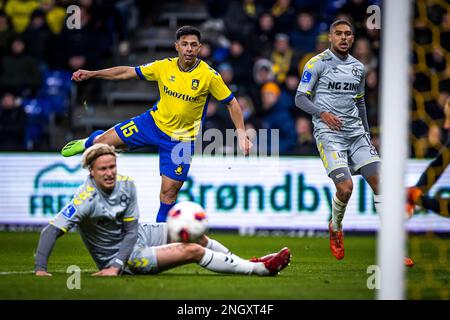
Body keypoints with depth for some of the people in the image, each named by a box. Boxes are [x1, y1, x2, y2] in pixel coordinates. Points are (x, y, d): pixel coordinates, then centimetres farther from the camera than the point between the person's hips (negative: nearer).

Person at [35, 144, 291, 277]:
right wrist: (40, 270, -44)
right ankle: (262, 269, -5)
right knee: (192, 251, -13)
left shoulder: (126, 184, -9)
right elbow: (51, 231, -33)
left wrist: (115, 265, -24)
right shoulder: (87, 199, -29)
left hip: (138, 235, 7)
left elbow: (130, 229, -9)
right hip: (118, 256, -7)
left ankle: (248, 263, 16)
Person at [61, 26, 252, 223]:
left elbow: (231, 103, -8)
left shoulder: (209, 75, -18)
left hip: (182, 138, -3)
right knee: (105, 142, 3)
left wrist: (241, 133, -17)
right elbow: (128, 72, 0)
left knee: (169, 191, -4)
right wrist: (91, 74, -2)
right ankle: (90, 142, 41)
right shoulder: (164, 67, -10)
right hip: (154, 121, 3)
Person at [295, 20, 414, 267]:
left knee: (379, 182, -7)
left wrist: (366, 132, 21)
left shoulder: (357, 67, 15)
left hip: (355, 132, 6)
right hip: (329, 133, -6)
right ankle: (335, 228, 12)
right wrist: (322, 113, -19)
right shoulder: (317, 63, -2)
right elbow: (300, 98, -4)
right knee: (345, 187, -20)